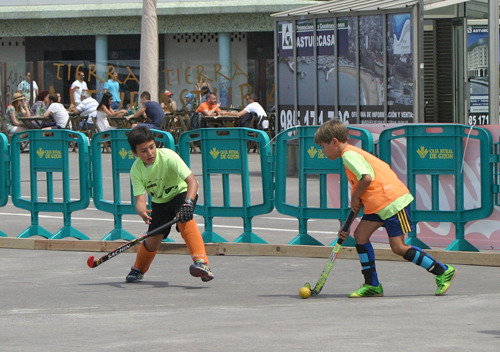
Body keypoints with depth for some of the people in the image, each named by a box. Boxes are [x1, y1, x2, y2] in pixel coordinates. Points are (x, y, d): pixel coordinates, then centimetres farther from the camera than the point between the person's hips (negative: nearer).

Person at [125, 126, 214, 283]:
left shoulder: (168, 157, -28)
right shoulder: (136, 170, -18)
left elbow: (192, 181, -34)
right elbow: (140, 199, -25)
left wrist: (188, 203, -51)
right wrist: (143, 212, -49)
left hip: (181, 193, -4)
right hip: (159, 202, 4)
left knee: (184, 218, -35)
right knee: (152, 241, -1)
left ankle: (201, 262, -47)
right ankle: (138, 269, 33)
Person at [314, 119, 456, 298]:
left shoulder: (349, 155, -12)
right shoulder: (353, 154, 20)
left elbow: (367, 178, -29)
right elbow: (359, 198, 23)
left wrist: (355, 197, -10)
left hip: (393, 201, -10)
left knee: (398, 247, -7)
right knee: (360, 234, 3)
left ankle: (443, 271, 3)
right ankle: (372, 285, 6)